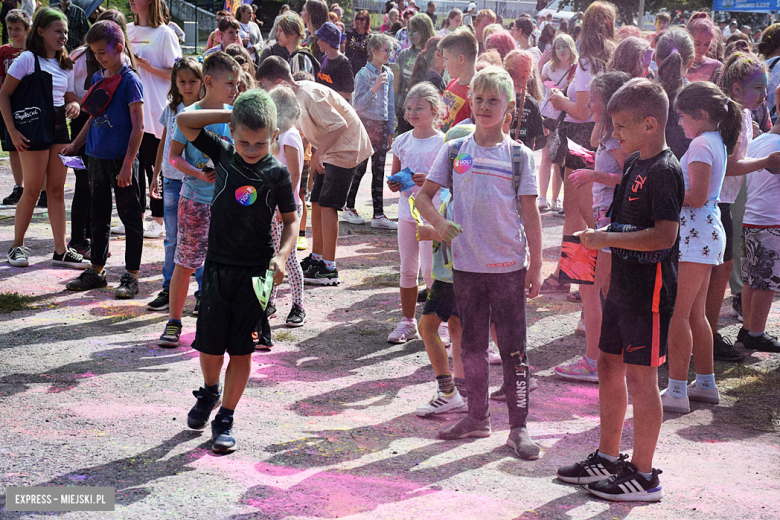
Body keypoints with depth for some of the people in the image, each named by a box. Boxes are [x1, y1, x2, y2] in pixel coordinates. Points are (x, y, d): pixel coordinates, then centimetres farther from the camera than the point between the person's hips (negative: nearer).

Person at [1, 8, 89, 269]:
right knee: (33, 190, -2)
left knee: (57, 190, 7)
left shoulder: (65, 64, 13)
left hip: (59, 128, 6)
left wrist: (74, 106, -7)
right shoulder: (28, 59, -8)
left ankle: (61, 251, 10)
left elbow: (70, 97, 18)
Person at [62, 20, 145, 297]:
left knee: (130, 216, 1)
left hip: (121, 159, -7)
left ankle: (131, 275, 7)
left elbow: (138, 126, -14)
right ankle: (96, 270, 24)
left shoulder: (130, 80, -11)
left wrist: (127, 165, -17)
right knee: (98, 215, 15)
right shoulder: (97, 78, 11)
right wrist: (75, 144, 14)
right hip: (97, 157, 7)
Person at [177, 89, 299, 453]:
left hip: (256, 272, -2)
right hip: (218, 266, 2)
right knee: (209, 346, 4)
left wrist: (282, 254, -13)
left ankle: (225, 419, 16)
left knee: (241, 350, 3)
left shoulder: (277, 173, -5)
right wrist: (230, 114, -5)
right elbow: (184, 121, 1)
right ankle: (210, 392, 36)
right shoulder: (223, 154, 0)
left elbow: (291, 219, 3)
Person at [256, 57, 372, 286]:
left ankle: (329, 269, -8)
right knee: (317, 202, 11)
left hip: (345, 148, -9)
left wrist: (319, 152, -25)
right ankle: (317, 257, 23)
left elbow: (339, 125, -28)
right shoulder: (294, 95, 3)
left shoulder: (309, 95, -26)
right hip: (328, 149, 9)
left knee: (327, 205, -11)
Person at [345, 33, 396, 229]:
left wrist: (390, 130, 12)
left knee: (379, 170, 4)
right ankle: (349, 207, 17)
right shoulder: (363, 74, -9)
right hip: (365, 124, -5)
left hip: (382, 126, 5)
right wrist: (374, 89, -25)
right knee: (360, 167, 1)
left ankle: (378, 215, 4)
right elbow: (358, 104, -13)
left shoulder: (388, 74, 9)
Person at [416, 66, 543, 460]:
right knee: (471, 345, 13)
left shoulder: (519, 155, -1)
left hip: (509, 265, -3)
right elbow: (424, 195, 10)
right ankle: (477, 417, 26)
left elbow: (530, 214, 0)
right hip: (466, 264, 3)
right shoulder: (454, 151, 5)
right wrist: (438, 223, -10)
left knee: (513, 348, 0)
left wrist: (536, 266, -2)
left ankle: (518, 427, 8)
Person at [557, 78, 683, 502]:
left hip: (650, 288, -10)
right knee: (609, 366, 16)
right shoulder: (634, 163, 12)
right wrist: (601, 241, 13)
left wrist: (608, 239, -22)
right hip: (624, 284, 10)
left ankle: (643, 475, 6)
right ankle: (607, 459, 29)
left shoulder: (664, 171, -17)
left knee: (640, 376, -4)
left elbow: (665, 235, -26)